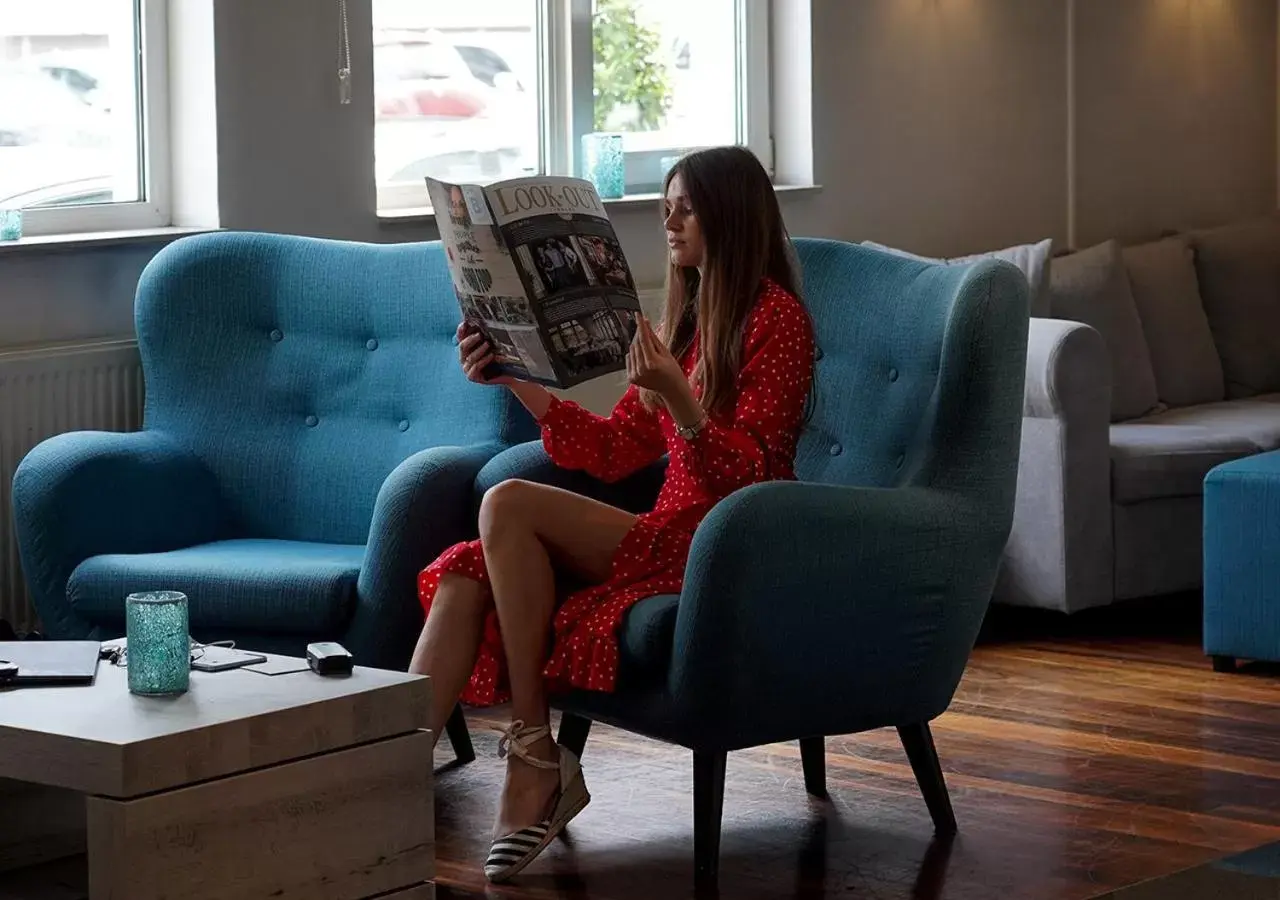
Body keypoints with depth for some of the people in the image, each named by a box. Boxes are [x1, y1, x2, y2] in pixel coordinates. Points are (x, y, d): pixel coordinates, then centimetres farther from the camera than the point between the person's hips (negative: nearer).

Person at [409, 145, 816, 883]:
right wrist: (518, 381, 6)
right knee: (466, 574, -14)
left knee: (510, 505, -24)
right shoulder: (690, 318, 20)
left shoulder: (776, 318, -6)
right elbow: (616, 450, 15)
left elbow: (750, 476, -15)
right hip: (672, 539, 8)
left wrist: (680, 403, -31)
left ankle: (534, 754, -19)